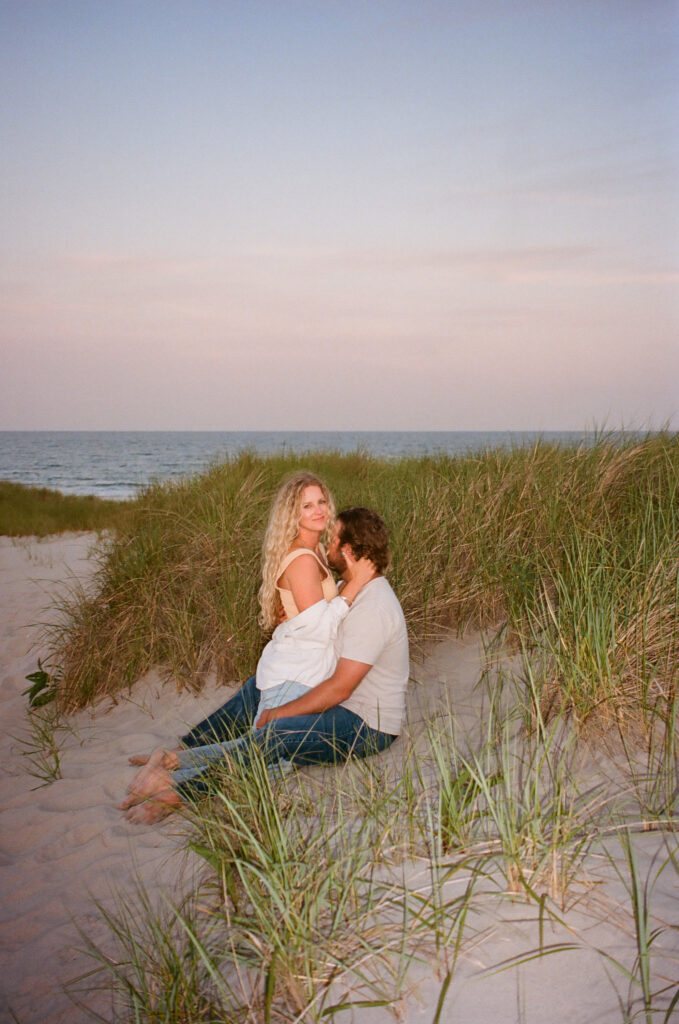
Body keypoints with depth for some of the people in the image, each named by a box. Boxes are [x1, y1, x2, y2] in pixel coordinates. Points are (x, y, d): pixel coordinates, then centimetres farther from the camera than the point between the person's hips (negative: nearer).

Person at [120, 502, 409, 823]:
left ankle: (178, 788, -26)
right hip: (346, 703, 11)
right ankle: (181, 754, 8)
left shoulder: (372, 609, -26)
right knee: (258, 687, 14)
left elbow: (339, 688, -27)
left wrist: (277, 713, -20)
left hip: (368, 726, -11)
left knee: (275, 736, -31)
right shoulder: (355, 588, 7)